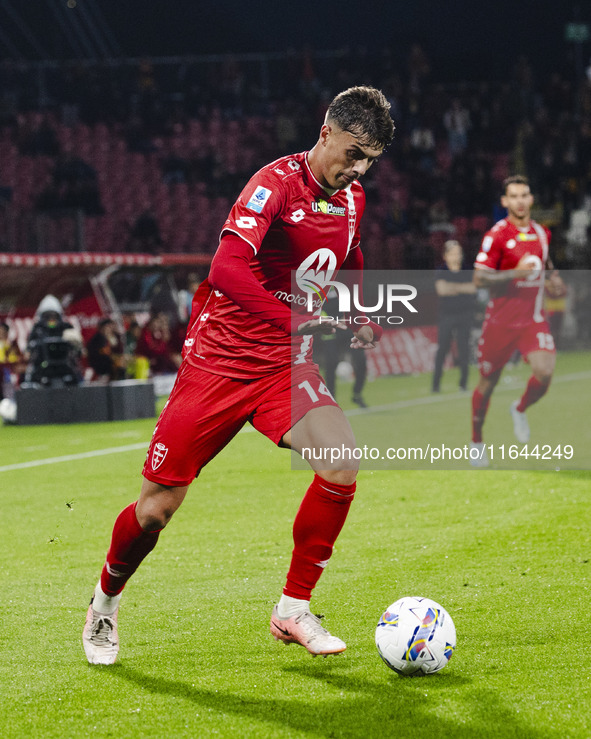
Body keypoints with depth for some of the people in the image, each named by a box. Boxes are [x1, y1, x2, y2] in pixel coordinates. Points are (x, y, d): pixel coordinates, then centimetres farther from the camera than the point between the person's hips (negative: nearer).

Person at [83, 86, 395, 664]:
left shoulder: (352, 199, 5)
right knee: (158, 506, -1)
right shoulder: (277, 183, -18)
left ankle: (293, 610, -5)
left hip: (286, 366, 5)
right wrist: (297, 320, -42)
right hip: (219, 360, -5)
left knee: (343, 463, -20)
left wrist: (361, 321, 8)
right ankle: (106, 599, 29)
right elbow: (226, 269, -34)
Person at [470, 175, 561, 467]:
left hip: (533, 319, 3)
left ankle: (520, 410, 15)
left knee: (544, 372, -18)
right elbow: (479, 278, -15)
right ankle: (476, 441, 27)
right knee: (488, 381, 6)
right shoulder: (497, 235, -10)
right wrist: (516, 272, -24)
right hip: (501, 319, -3)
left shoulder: (542, 233, 7)